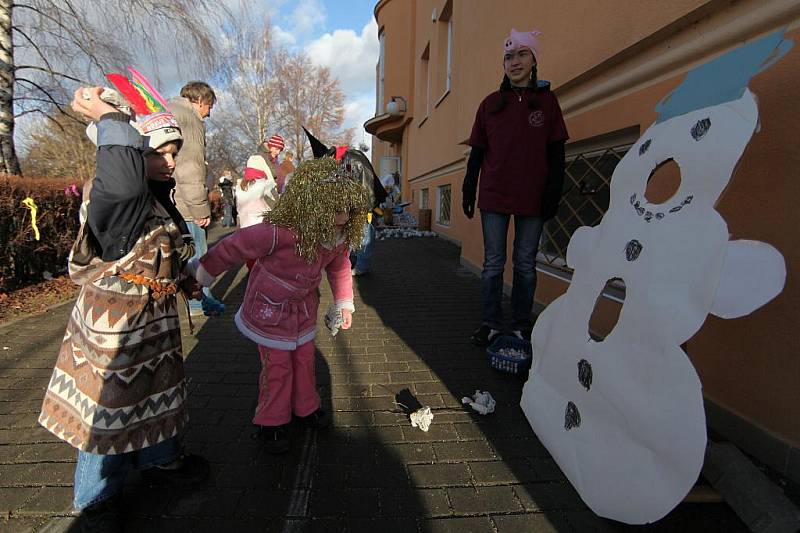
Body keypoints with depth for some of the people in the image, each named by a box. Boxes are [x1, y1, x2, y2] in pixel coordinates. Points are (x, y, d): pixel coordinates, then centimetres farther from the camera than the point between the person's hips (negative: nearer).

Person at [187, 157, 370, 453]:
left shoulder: (340, 236, -17)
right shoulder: (278, 233, -38)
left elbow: (339, 268, 2)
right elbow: (232, 248, -24)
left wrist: (344, 303, 2)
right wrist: (201, 272, -10)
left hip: (304, 304, 6)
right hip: (270, 305, -6)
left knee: (305, 357, 17)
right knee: (277, 365, 3)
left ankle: (305, 406, 40)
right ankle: (271, 422, 25)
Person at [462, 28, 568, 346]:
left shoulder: (547, 100, 7)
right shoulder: (490, 103, 9)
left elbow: (556, 153, 4)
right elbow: (477, 152, 9)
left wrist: (553, 194, -3)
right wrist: (468, 191, 3)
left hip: (532, 199, 0)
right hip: (493, 198, 1)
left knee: (526, 265, 6)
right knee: (493, 264, 4)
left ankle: (521, 325, 18)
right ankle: (491, 323, 15)